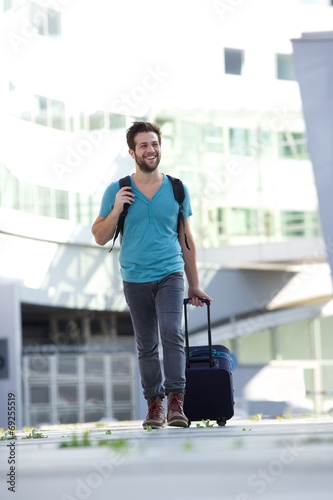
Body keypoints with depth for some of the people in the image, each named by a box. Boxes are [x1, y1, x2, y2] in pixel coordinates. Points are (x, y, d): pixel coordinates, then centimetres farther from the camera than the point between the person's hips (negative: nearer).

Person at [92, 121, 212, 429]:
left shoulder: (177, 190, 5)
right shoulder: (117, 192, 2)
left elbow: (186, 240, 12)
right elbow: (100, 238, 5)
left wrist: (194, 285, 12)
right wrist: (116, 210, -12)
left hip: (170, 275, -1)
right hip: (135, 278, 1)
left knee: (172, 333, -19)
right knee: (146, 345, 7)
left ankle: (176, 403, -20)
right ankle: (155, 405, 16)